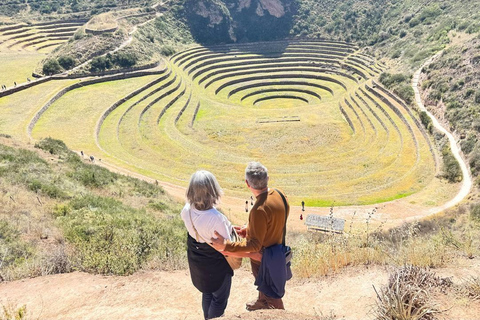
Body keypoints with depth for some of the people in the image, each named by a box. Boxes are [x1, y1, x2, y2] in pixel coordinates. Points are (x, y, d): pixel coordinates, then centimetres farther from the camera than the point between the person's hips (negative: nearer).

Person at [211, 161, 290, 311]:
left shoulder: (259, 210, -39)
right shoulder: (278, 194, -13)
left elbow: (255, 245, -36)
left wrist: (226, 246, -41)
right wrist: (249, 229, 5)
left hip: (263, 258, -8)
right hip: (277, 247, 8)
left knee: (271, 294, 19)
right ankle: (261, 302, 60)